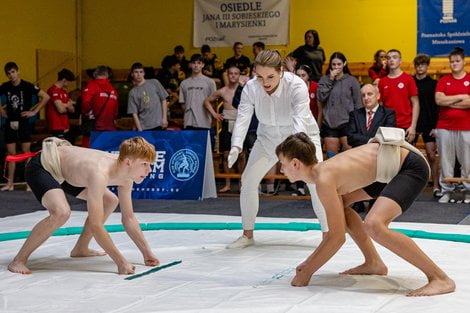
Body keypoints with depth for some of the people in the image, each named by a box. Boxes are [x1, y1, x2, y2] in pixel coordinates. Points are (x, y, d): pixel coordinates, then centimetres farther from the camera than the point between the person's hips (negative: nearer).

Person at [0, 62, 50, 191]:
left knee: (26, 152, -3)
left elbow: (46, 97, -10)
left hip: (24, 122, -4)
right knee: (11, 153, 6)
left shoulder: (27, 86, -9)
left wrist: (34, 111, -10)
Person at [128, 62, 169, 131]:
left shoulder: (154, 83, 7)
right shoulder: (132, 92, 7)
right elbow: (134, 113, 2)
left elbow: (163, 100, 9)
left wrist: (164, 118, 0)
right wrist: (139, 130, -7)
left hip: (158, 125, 0)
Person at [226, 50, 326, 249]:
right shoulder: (250, 88, -23)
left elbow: (300, 120, -45)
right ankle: (247, 235, 16)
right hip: (268, 137, 4)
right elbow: (243, 119, -32)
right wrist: (236, 146, -51)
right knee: (248, 180, 0)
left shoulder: (296, 86, -33)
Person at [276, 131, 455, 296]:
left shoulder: (324, 179, -23)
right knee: (340, 203, 17)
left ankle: (440, 278, -20)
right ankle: (374, 263, 23)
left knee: (373, 225, -29)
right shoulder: (323, 171, 6)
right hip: (393, 164, 11)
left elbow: (337, 237, -21)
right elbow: (336, 228, 14)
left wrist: (306, 272, -12)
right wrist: (310, 261, 13)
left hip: (412, 166, -11)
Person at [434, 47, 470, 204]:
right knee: (446, 160, 2)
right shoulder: (443, 80, 10)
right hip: (445, 127, 2)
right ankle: (446, 190, 9)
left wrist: (449, 102, -7)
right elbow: (438, 100, -5)